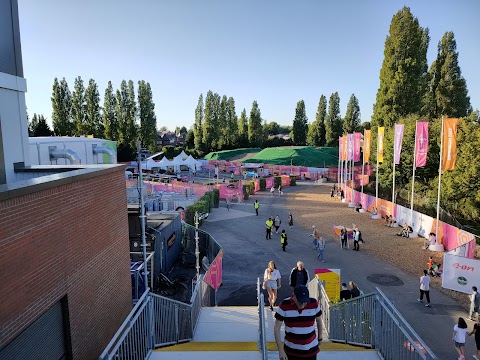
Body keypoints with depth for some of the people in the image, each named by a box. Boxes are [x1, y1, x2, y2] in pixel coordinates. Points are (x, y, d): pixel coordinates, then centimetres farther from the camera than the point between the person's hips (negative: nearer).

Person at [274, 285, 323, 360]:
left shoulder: (314, 304, -14)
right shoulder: (284, 306, -19)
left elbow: (319, 321, 6)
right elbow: (276, 328, -13)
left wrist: (319, 338, 16)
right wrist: (280, 350, -16)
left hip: (311, 348, 1)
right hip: (291, 349, -1)